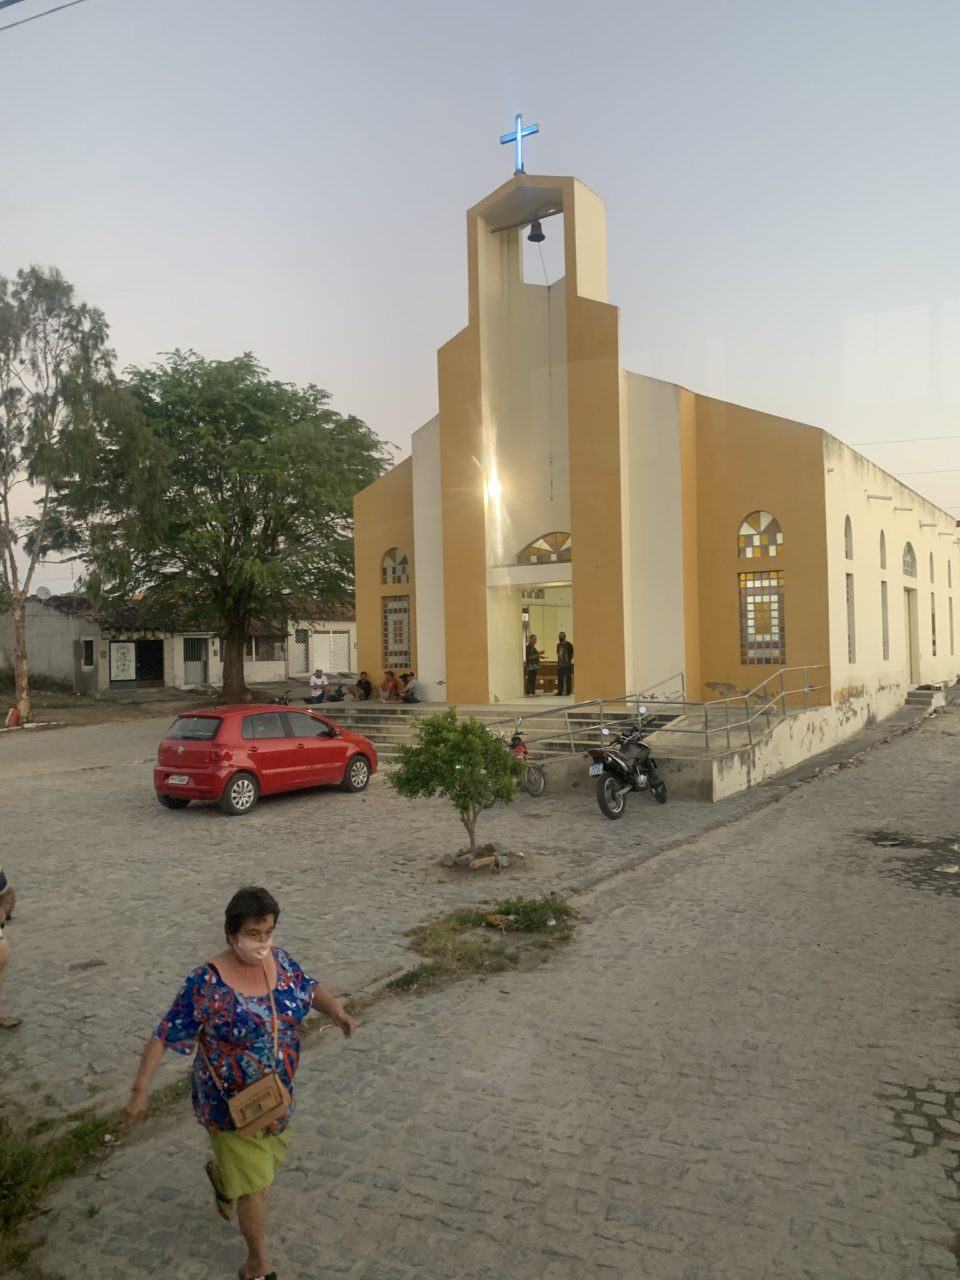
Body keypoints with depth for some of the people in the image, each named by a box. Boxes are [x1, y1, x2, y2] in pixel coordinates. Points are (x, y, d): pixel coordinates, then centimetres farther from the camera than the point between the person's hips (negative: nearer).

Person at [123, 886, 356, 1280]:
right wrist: (140, 1091, -22)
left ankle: (219, 1173, 61)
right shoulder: (207, 984, -26)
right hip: (233, 1102, -6)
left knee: (263, 1158, 28)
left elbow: (311, 989, 6)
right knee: (255, 1184, 5)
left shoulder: (281, 961, -10)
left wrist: (337, 1010, -12)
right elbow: (164, 1036, -20)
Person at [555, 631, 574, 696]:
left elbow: (572, 654, -3)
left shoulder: (568, 644, -6)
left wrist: (569, 660, -4)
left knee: (568, 678, -2)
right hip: (560, 665, 6)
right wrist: (558, 661, 14)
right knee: (560, 678, 7)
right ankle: (560, 691, 12)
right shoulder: (559, 645, 13)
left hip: (567, 665, -6)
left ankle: (568, 691, 1)